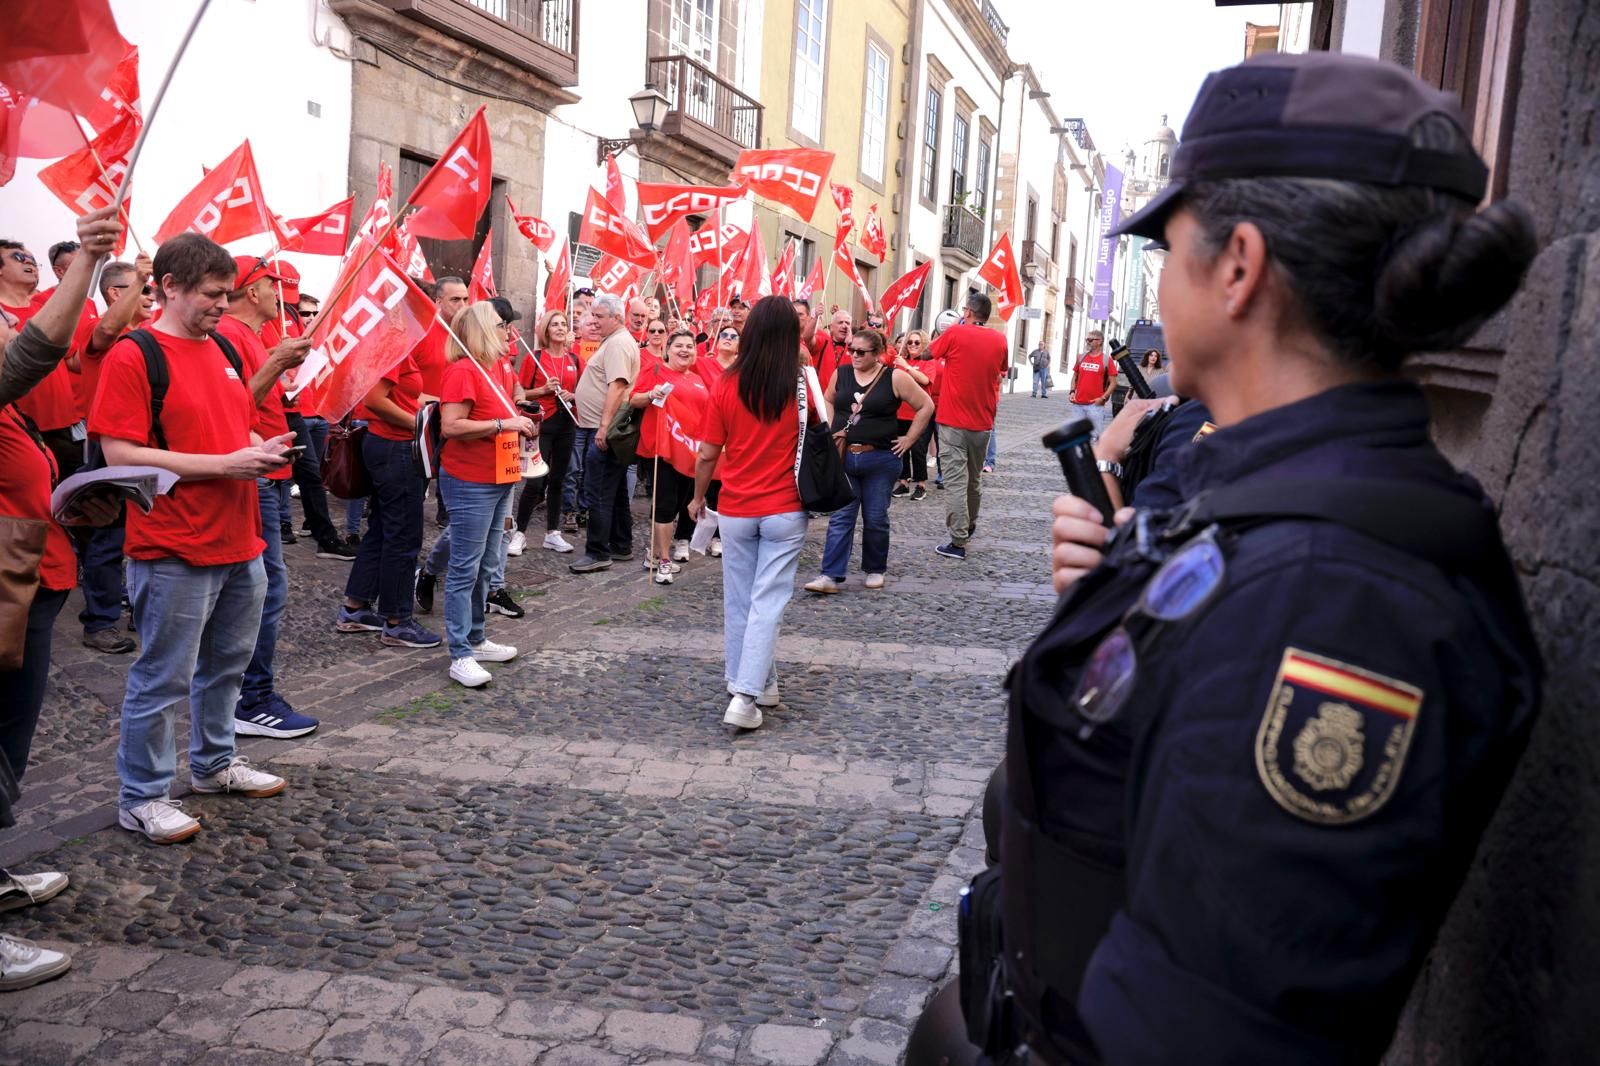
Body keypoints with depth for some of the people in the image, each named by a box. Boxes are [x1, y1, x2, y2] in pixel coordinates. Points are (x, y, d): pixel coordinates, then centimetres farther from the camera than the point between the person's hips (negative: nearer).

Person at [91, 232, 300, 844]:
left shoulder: (224, 350, 11)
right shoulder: (132, 356, -12)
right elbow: (120, 456, -17)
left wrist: (262, 450, 0)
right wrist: (224, 465, -20)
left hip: (240, 543, 8)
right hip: (173, 552, -7)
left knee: (228, 663, 19)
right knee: (163, 678, 2)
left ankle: (214, 763, 37)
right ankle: (142, 797, 17)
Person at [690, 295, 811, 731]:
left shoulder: (727, 386, -7)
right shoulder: (801, 387, -8)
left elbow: (708, 454, -2)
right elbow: (819, 430, 11)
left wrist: (698, 497, 12)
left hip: (735, 511, 1)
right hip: (784, 511, -1)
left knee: (738, 600, 14)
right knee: (768, 602, 1)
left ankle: (757, 683, 25)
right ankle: (745, 695, -6)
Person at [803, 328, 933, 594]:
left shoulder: (894, 378, -6)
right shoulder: (840, 375, 5)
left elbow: (926, 406, -2)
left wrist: (908, 439, -3)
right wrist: (830, 430, 10)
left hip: (880, 460, -2)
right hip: (842, 457, 3)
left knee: (875, 518, 7)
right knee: (840, 517, -1)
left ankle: (875, 570, 24)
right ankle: (830, 576, -4)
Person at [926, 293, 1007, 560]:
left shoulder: (955, 333, -9)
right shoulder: (1000, 340, 3)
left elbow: (930, 352, 8)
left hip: (953, 422, -5)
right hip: (983, 423, 5)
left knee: (955, 481, -5)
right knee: (974, 477, 22)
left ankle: (958, 542, -10)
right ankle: (969, 526, 41)